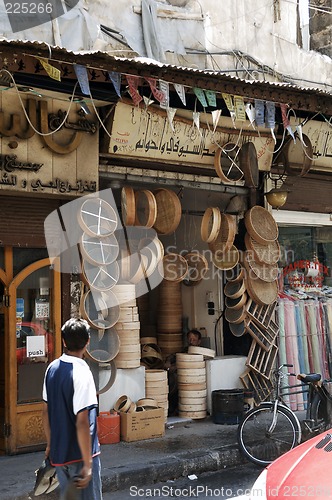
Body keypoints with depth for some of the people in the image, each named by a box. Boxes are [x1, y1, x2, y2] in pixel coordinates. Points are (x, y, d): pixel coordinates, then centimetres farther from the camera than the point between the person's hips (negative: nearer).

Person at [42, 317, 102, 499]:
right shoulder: (82, 372, -21)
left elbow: (46, 412, 10)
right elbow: (82, 423, -23)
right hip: (80, 455, -7)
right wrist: (88, 464, -18)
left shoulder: (52, 368, 1)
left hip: (59, 452, 7)